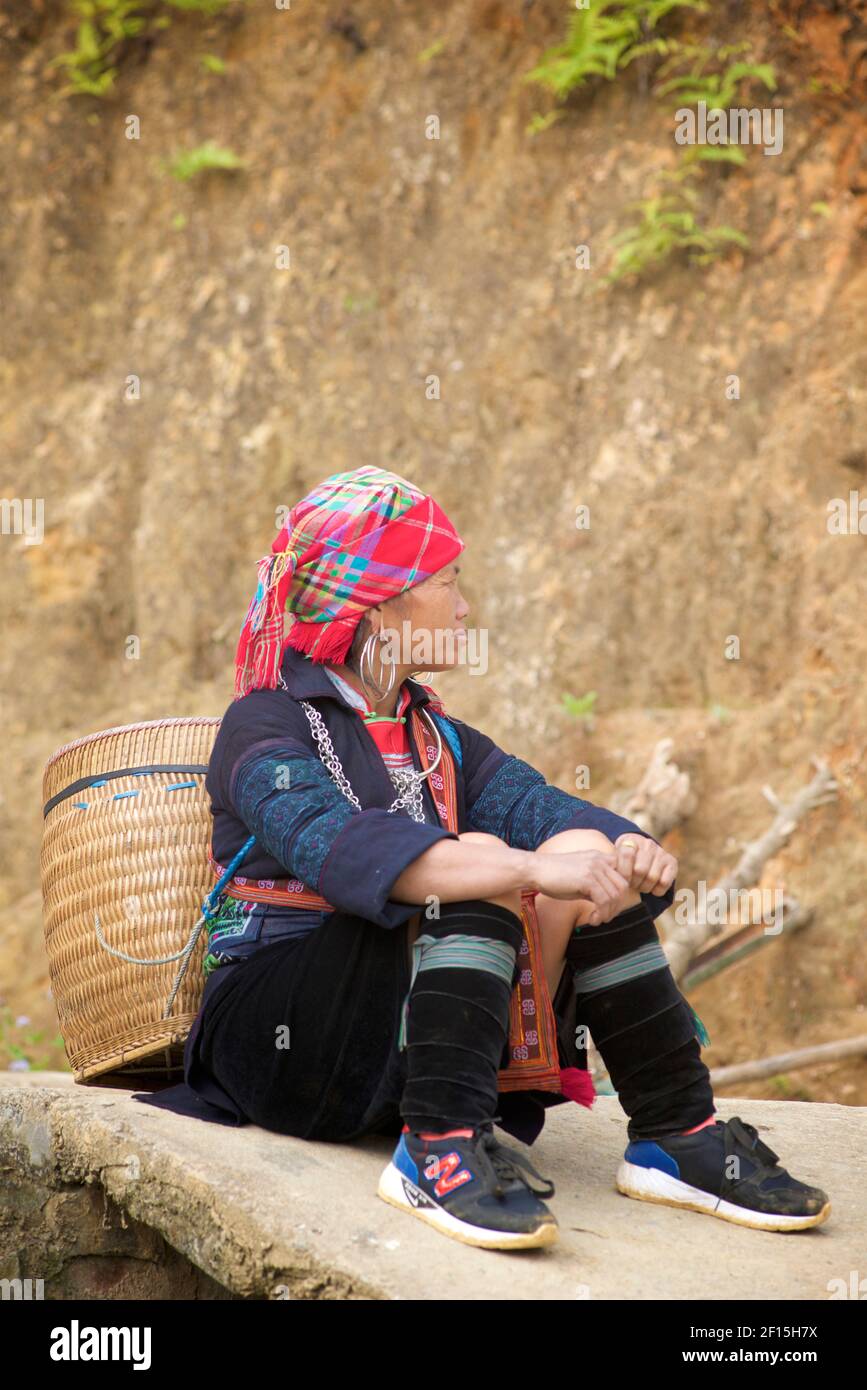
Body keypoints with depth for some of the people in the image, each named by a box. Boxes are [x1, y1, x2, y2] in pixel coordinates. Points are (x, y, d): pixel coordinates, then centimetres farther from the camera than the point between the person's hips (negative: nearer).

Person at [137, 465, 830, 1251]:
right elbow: (336, 844, -27)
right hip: (283, 1036, -6)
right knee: (480, 858, -26)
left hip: (420, 1032, 7)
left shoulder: (433, 736, 18)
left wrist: (630, 849, -25)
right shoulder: (266, 726, -6)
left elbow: (538, 802, -1)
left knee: (588, 851, -11)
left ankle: (678, 1136, -11)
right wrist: (533, 870, -38)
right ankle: (436, 1149, -37)